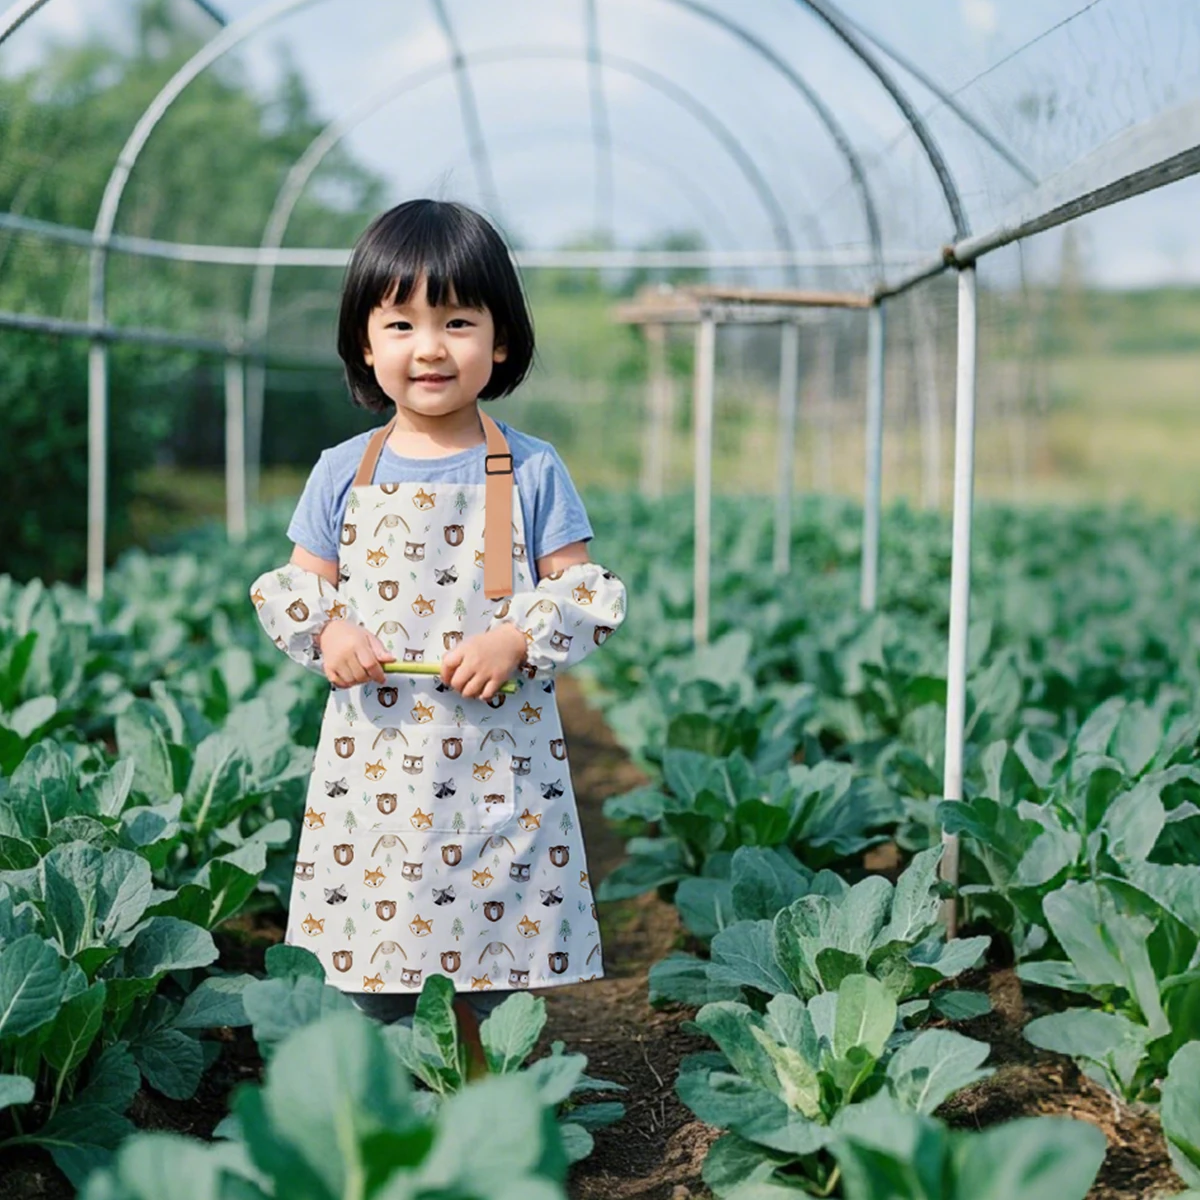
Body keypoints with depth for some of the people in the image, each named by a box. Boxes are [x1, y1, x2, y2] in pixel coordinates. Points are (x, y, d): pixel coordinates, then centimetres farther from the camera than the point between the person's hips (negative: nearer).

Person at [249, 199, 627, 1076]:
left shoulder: (531, 472, -1)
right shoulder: (343, 474, 5)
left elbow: (588, 593, 0)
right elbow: (293, 587, 11)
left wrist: (519, 639, -17)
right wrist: (325, 631, -10)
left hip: (500, 765, -1)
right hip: (373, 762, 2)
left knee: (495, 978, 6)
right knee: (372, 982, 9)